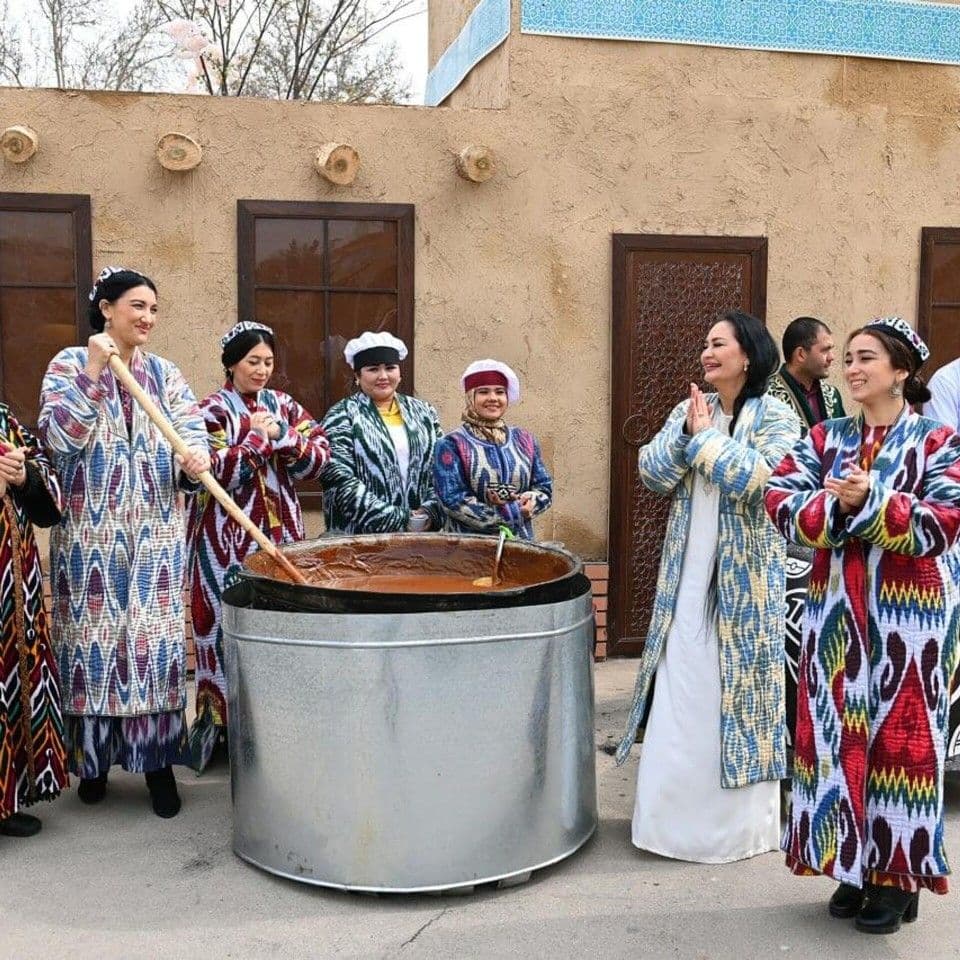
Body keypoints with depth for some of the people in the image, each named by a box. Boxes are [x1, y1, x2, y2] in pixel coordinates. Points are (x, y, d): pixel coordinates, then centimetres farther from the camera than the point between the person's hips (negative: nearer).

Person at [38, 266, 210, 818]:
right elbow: (59, 436, -13)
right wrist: (94, 372, -17)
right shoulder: (69, 364, 1)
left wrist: (196, 458, -26)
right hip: (91, 531, -2)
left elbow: (193, 432, -3)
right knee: (95, 636, 5)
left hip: (156, 533, 2)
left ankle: (159, 760, 10)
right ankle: (94, 756, 19)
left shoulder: (166, 373, 9)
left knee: (156, 639, 2)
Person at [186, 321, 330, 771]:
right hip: (229, 537, -4)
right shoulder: (213, 411, -3)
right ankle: (225, 725, 9)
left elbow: (319, 460, 2)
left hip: (280, 531, 5)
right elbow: (218, 475, -14)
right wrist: (256, 437, -14)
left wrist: (281, 436, -12)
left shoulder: (283, 405, 10)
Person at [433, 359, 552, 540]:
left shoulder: (524, 440, 11)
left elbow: (545, 488, 12)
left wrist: (531, 500, -12)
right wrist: (513, 512, -13)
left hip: (520, 542, 4)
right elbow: (452, 499, -12)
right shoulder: (452, 445, -4)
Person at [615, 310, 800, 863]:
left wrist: (704, 436, -12)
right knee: (681, 692, 8)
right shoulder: (690, 409, 9)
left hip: (744, 580, -4)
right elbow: (651, 473, 0)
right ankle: (677, 812, 21)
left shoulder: (776, 418, -5)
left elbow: (755, 477, -22)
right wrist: (688, 434, -13)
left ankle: (740, 821, 18)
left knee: (737, 689, 3)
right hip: (688, 578, 5)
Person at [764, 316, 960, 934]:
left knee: (901, 739, 3)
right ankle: (856, 865, 23)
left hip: (909, 612, -4)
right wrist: (836, 504, -19)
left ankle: (897, 877, 17)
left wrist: (869, 501, -23)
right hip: (837, 609, 4)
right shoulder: (826, 438, 8)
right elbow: (780, 501, -3)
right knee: (840, 733, 8)